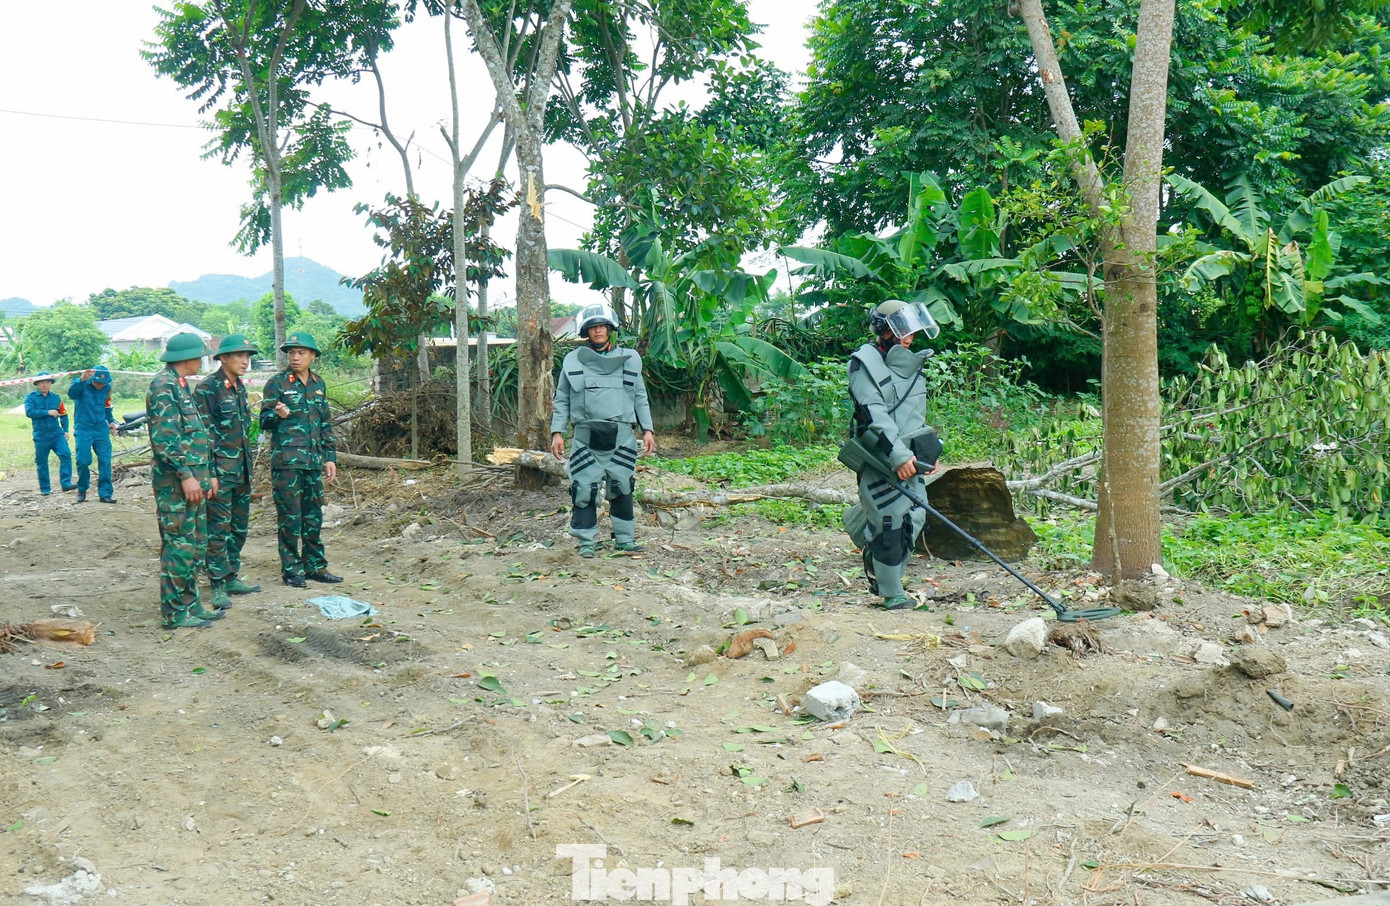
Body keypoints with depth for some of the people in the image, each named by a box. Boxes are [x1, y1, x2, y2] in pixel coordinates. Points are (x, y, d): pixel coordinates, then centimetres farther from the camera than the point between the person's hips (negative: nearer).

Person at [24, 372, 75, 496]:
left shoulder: (56, 398, 9)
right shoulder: (31, 397, 0)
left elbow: (63, 415, 15)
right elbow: (29, 412, -17)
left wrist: (65, 431, 7)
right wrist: (48, 412, -19)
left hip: (57, 434, 2)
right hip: (41, 436, -2)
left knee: (66, 454, -18)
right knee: (42, 462, 5)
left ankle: (66, 482, -19)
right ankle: (44, 488, 17)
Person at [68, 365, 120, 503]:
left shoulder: (107, 388, 7)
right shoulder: (81, 384, -7)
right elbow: (72, 393, -31)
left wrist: (111, 421, 11)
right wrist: (82, 379, -46)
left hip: (102, 429, 3)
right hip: (83, 429, -3)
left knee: (105, 461, -3)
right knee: (83, 461, -5)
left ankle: (105, 493, 2)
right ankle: (82, 490, 18)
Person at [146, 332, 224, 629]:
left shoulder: (180, 385, 19)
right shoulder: (163, 386, -13)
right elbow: (164, 438, -21)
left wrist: (208, 474, 22)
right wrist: (185, 476, -23)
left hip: (194, 478, 10)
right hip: (175, 481, -10)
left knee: (197, 543, 14)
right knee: (179, 545, -6)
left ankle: (189, 603, 22)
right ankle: (174, 613, 0)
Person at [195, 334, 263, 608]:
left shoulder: (240, 388, 14)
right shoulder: (207, 388, -11)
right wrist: (210, 474, -17)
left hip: (242, 471, 8)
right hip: (220, 471, -8)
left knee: (239, 527, 13)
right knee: (218, 529, -4)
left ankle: (231, 578, 23)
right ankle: (218, 586, 0)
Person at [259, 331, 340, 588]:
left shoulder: (319, 384, 13)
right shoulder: (277, 383, -2)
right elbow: (264, 421, -3)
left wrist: (330, 457, 14)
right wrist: (278, 415, -26)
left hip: (313, 461, 5)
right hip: (286, 461, -5)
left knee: (313, 515, 10)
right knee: (290, 517, -2)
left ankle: (315, 566, 19)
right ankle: (291, 570, 6)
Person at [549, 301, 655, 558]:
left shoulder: (630, 359, 11)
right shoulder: (572, 361, 7)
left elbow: (640, 397, 14)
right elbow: (562, 400, 10)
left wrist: (647, 430, 7)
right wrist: (557, 432, 1)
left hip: (621, 435, 1)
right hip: (586, 436, -1)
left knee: (622, 488, 6)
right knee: (584, 489, -3)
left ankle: (624, 538, 17)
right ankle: (586, 541, 7)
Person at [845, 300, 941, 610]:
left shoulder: (909, 363, 17)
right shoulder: (865, 362, -9)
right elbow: (874, 414, -19)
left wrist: (929, 451, 22)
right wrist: (898, 455, -26)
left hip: (910, 457, 8)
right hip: (879, 458, -8)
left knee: (915, 518, 6)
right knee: (890, 522, -7)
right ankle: (892, 594, 4)